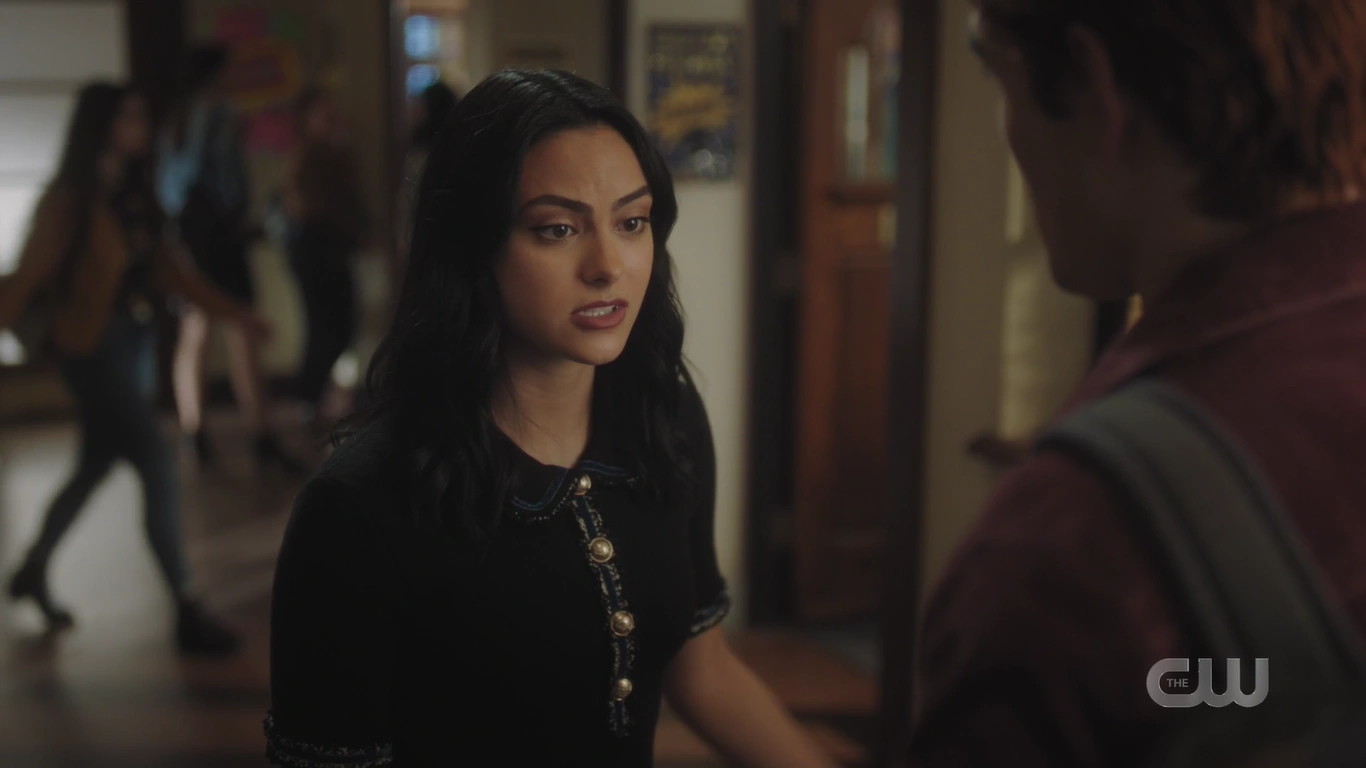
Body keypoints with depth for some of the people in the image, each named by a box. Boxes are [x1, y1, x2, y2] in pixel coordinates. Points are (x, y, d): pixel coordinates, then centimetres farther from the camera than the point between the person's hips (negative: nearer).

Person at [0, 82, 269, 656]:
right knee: (157, 462, -12)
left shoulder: (134, 196, 8)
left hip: (136, 343, 8)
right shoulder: (68, 200, -12)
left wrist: (235, 313, 12)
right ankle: (186, 611, -7)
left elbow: (167, 267, 12)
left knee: (95, 467, 17)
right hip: (91, 346, -8)